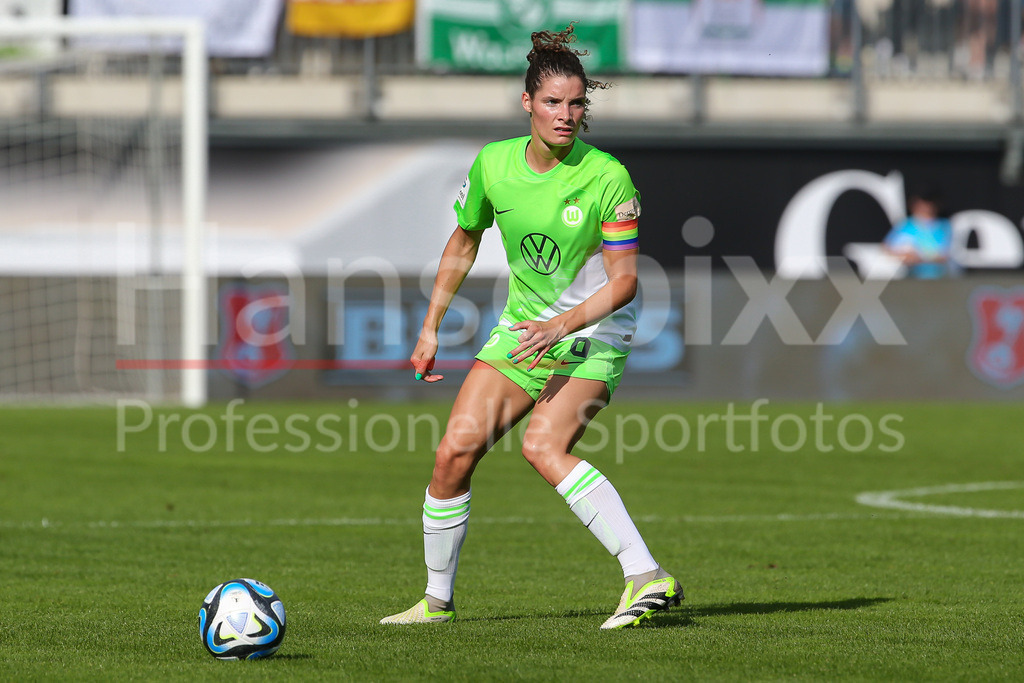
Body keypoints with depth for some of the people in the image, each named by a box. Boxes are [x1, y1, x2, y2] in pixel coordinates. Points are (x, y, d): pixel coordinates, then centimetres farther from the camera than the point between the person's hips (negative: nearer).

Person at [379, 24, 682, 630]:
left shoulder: (608, 177, -17)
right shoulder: (493, 165, -4)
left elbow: (624, 280, -16)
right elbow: (464, 240, 14)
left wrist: (563, 325, -30)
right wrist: (431, 327, 15)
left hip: (593, 335, -5)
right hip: (522, 328, 5)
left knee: (544, 446, -29)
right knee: (455, 450, -7)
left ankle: (647, 578, -34)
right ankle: (437, 601, 12)